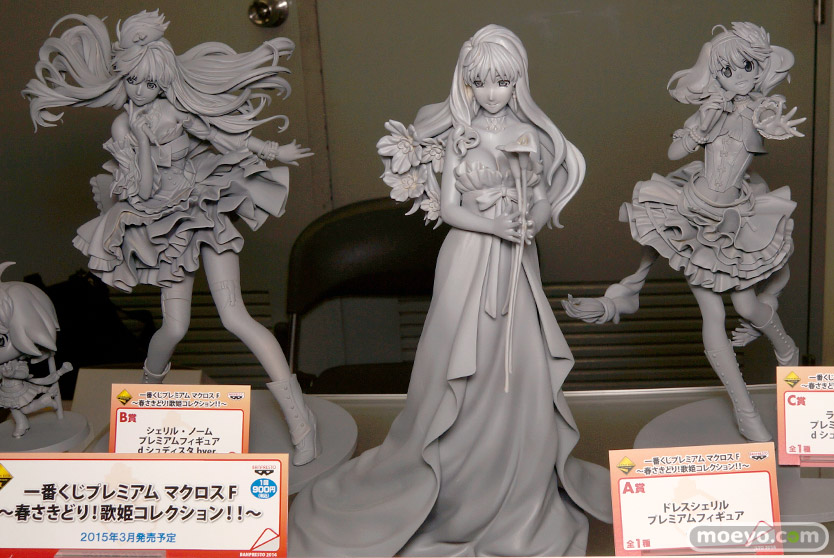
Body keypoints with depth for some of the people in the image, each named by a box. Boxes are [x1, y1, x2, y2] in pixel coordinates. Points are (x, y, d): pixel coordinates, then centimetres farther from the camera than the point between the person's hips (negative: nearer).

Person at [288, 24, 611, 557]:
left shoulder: (528, 134, 4)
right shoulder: (458, 136, -4)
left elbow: (545, 195, 9)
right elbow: (448, 207, -6)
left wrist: (534, 221, -12)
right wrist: (498, 225, -18)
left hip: (518, 262, 3)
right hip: (470, 259, -3)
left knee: (523, 376, 5)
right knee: (464, 377, 0)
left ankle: (521, 491, 24)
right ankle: (458, 485, 17)